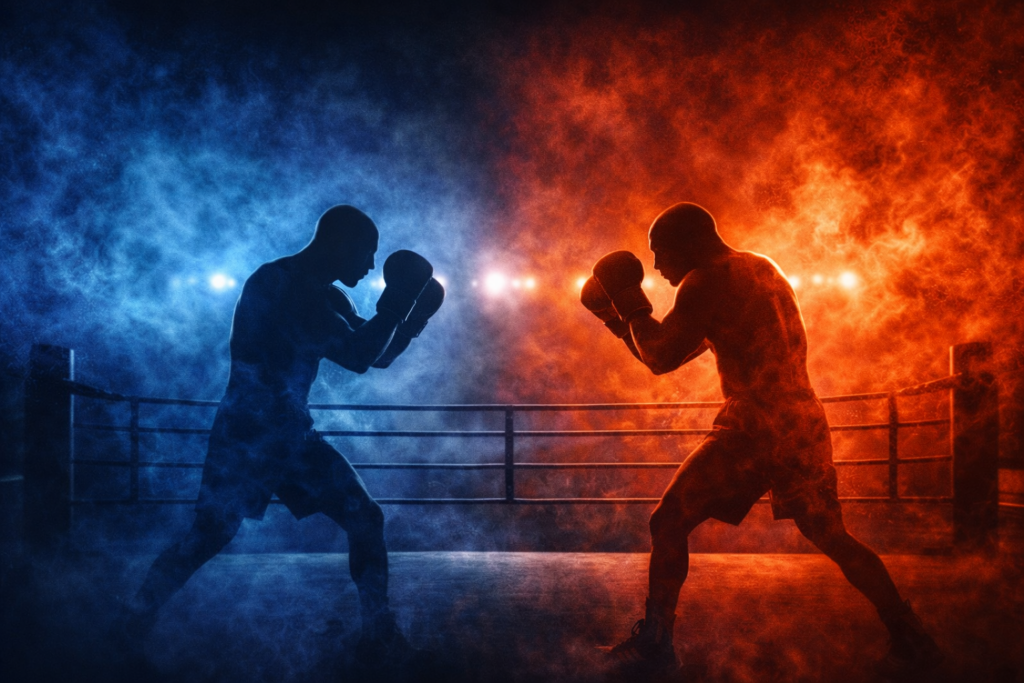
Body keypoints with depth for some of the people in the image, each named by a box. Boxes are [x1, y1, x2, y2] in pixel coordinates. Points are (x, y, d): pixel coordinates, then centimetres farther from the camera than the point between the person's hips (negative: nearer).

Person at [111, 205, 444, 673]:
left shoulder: (325, 298, 8)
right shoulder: (276, 284, -20)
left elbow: (375, 355, 17)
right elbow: (358, 357, -25)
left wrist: (415, 315, 6)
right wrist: (397, 300, -16)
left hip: (292, 435, 8)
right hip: (245, 436, -8)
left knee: (365, 520, 0)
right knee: (211, 534, -8)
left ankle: (379, 635, 7)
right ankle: (134, 621, 16)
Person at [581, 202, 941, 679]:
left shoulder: (707, 282, -7)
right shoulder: (762, 271, 21)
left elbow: (661, 358, -10)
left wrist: (632, 305, 4)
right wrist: (621, 320, 23)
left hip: (755, 428, -8)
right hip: (807, 423, 9)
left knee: (668, 523, 1)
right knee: (831, 537, 19)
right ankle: (911, 642, 21)